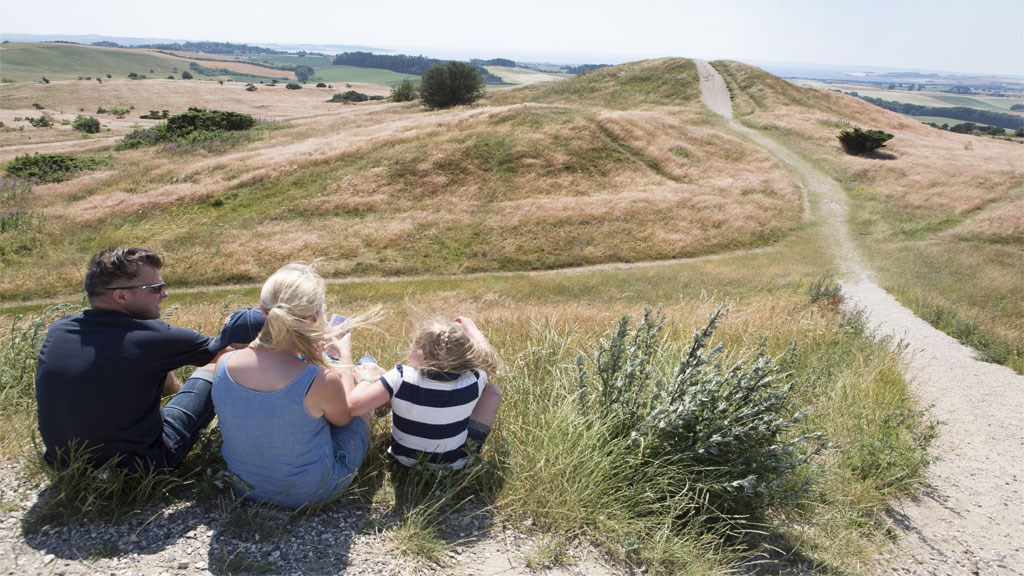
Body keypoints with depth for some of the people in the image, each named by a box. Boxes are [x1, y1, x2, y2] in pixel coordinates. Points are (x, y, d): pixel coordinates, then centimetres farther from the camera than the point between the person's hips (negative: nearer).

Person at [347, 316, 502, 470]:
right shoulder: (472, 381, -24)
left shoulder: (401, 377, -30)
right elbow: (489, 358, -1)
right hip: (454, 463, 0)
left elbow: (353, 405, -29)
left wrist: (366, 381, -8)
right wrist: (469, 325, 13)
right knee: (492, 390, 14)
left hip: (405, 458, 1)